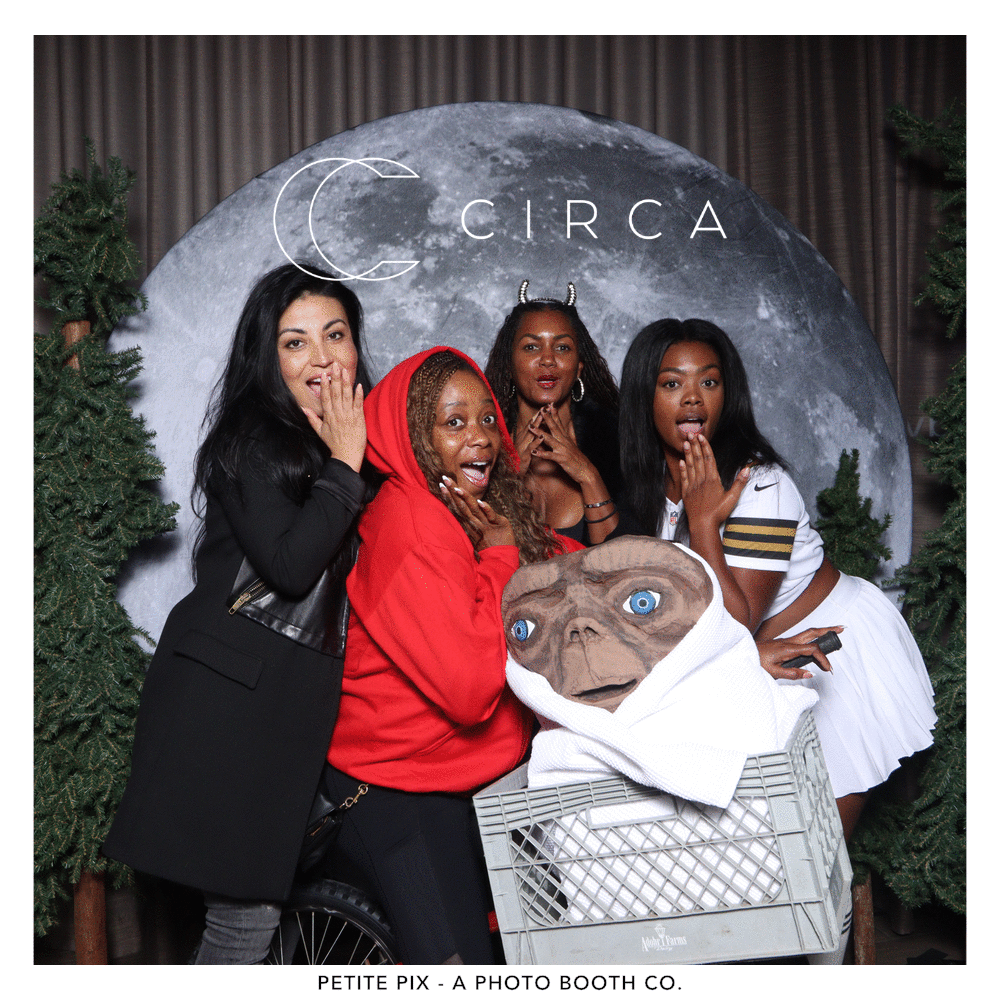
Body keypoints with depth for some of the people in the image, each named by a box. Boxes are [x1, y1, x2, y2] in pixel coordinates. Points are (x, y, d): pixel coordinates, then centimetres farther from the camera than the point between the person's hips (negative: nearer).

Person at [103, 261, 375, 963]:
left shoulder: (367, 440, 13)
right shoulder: (249, 441, -8)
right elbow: (289, 565, -21)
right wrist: (343, 465, -13)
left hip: (305, 694, 7)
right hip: (230, 689, -7)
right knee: (247, 912, -5)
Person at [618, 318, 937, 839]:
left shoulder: (757, 484, -26)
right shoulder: (648, 482, -5)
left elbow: (735, 625, -31)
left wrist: (703, 521, -33)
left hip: (835, 651, -6)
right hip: (765, 662, 6)